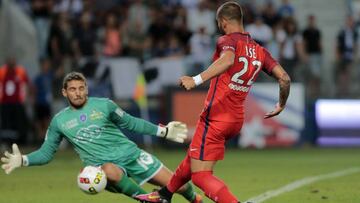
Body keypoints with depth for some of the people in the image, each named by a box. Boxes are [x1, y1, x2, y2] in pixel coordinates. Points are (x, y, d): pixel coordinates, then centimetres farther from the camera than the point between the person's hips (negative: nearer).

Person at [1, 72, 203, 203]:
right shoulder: (59, 121, 4)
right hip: (105, 165, -1)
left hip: (130, 154, 1)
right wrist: (23, 160, -9)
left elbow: (131, 123, 11)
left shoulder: (104, 105, 0)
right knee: (110, 171, -42)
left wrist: (164, 131, 7)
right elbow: (46, 153, 10)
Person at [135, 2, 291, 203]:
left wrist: (197, 80, -44)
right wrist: (281, 105, 22)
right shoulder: (259, 51, 8)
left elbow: (228, 59, -35)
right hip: (236, 120, 8)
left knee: (201, 175, -7)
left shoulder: (228, 41, -11)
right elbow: (284, 77, 5)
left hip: (216, 117, -8)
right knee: (194, 156, 28)